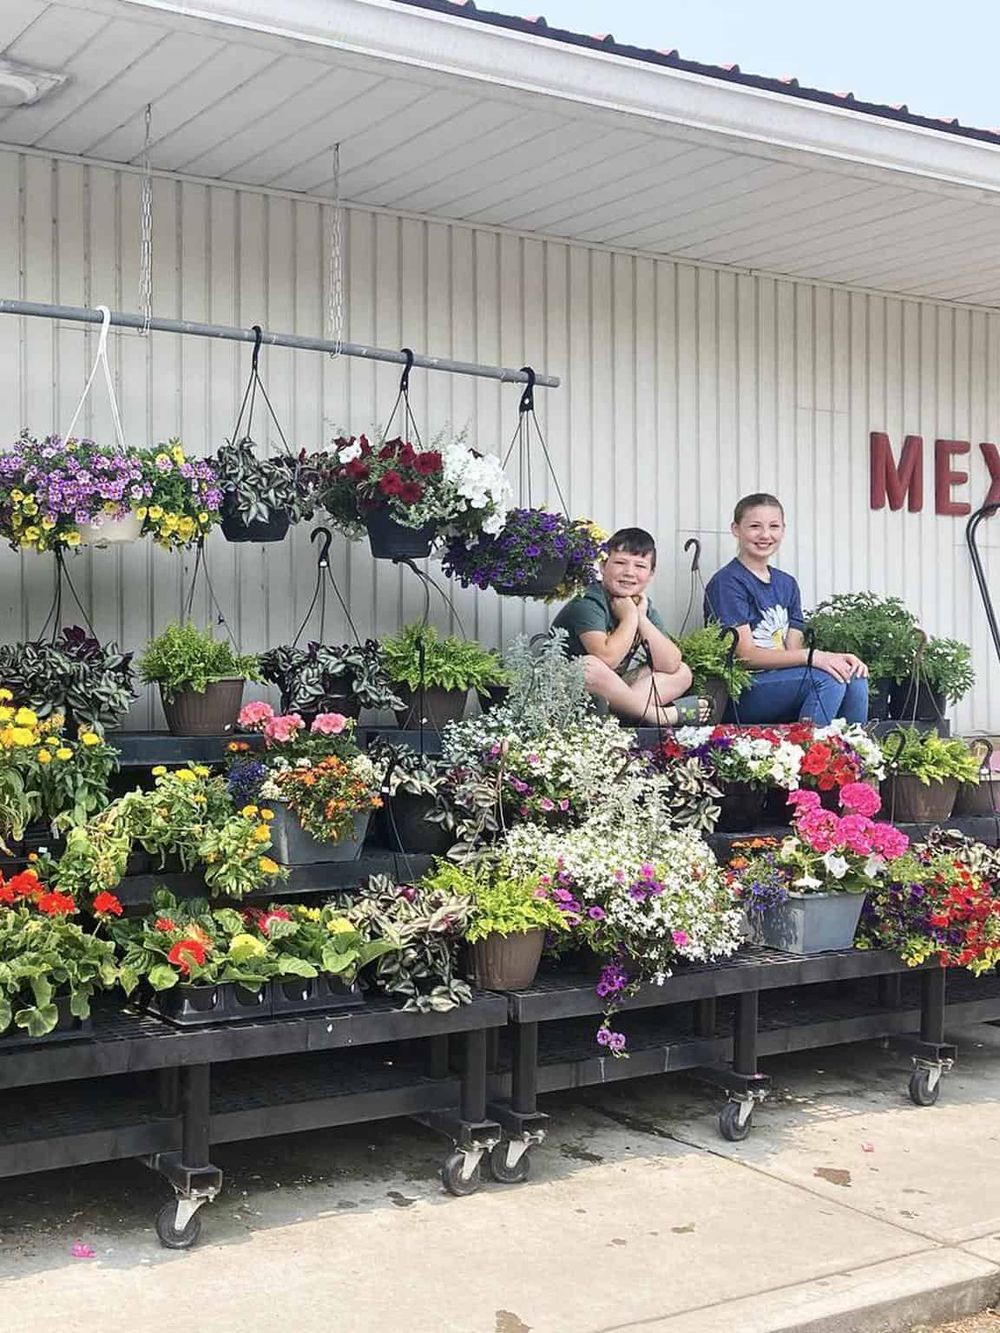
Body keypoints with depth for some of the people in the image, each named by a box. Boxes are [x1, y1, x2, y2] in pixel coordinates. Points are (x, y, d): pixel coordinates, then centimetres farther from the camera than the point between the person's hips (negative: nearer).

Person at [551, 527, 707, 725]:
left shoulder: (643, 606, 6)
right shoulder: (587, 604, -17)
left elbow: (670, 665, -5)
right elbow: (607, 659, -32)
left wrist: (642, 618, -11)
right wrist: (630, 617, -18)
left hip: (612, 690, 8)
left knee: (682, 673, 2)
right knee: (589, 666, -38)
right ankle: (657, 715, -21)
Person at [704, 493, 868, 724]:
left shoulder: (787, 584, 17)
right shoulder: (726, 583, -7)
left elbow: (794, 651, 8)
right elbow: (746, 655, -15)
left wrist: (837, 658, -12)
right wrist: (813, 656, -23)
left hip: (783, 684, 7)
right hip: (739, 693, -7)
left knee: (854, 678, -17)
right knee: (828, 677, -26)